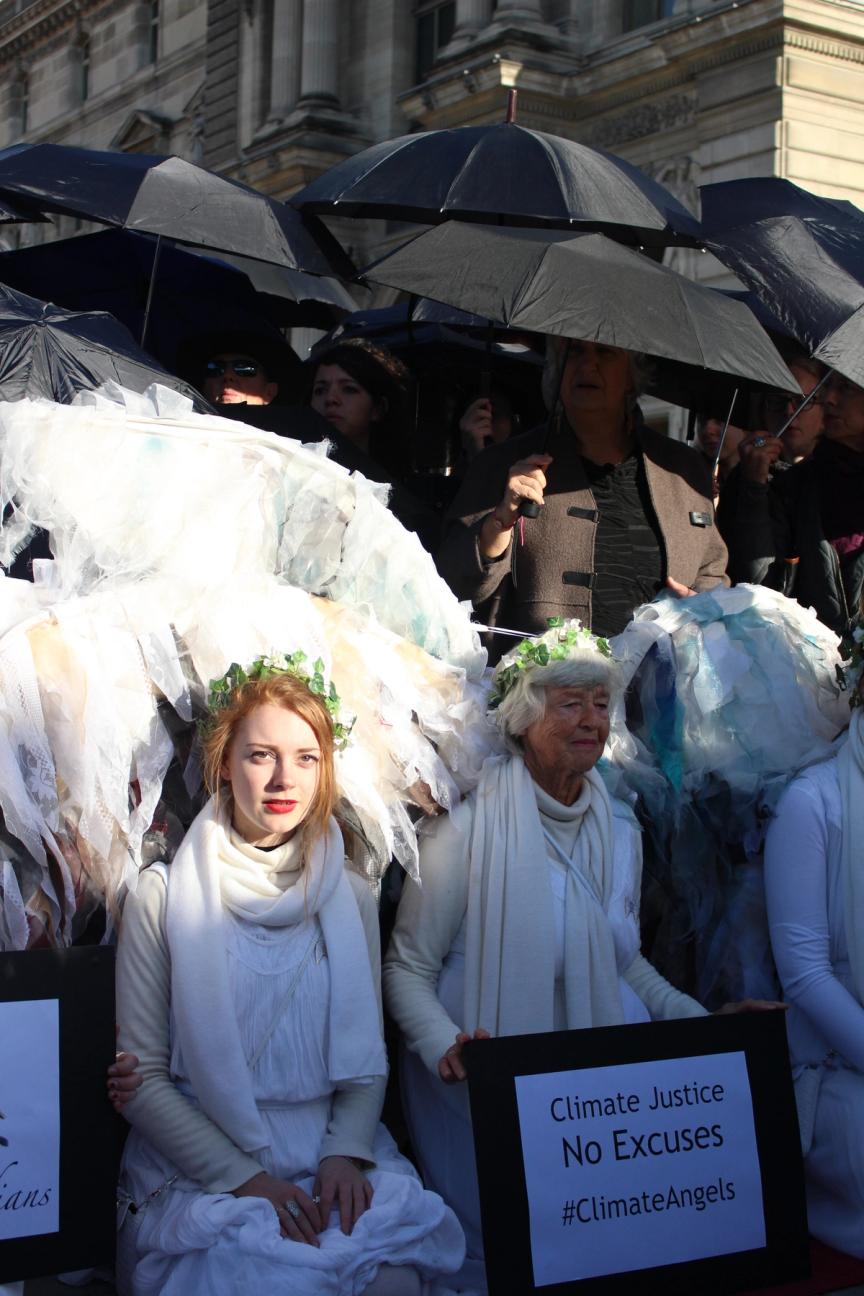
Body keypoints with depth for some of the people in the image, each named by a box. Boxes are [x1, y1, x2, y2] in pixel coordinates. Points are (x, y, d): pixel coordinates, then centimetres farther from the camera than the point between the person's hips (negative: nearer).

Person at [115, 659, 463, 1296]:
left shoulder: (350, 895, 7)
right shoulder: (164, 895, -3)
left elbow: (368, 1055, 8)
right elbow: (142, 1076, -4)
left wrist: (345, 1153, -10)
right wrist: (242, 1175, -14)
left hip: (333, 1153, 3)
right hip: (202, 1165, -2)